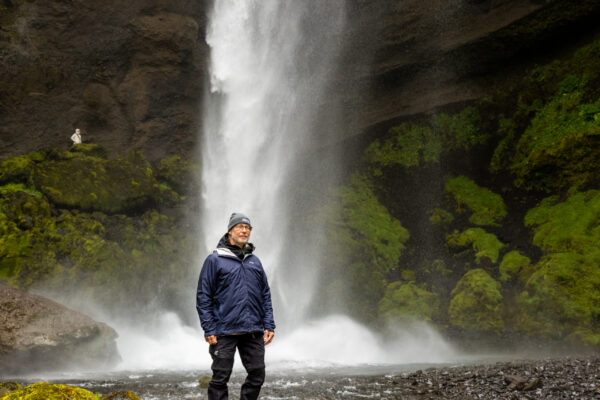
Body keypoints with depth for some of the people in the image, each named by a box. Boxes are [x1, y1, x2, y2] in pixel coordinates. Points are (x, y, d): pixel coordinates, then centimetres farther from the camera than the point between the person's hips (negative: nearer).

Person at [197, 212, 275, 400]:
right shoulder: (215, 260, -1)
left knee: (257, 376, 6)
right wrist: (209, 330, -10)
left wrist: (269, 325, 7)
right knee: (220, 378, 1)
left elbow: (266, 295, 17)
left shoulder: (255, 261, 15)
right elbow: (203, 297, -3)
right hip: (225, 332, -5)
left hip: (254, 331, 5)